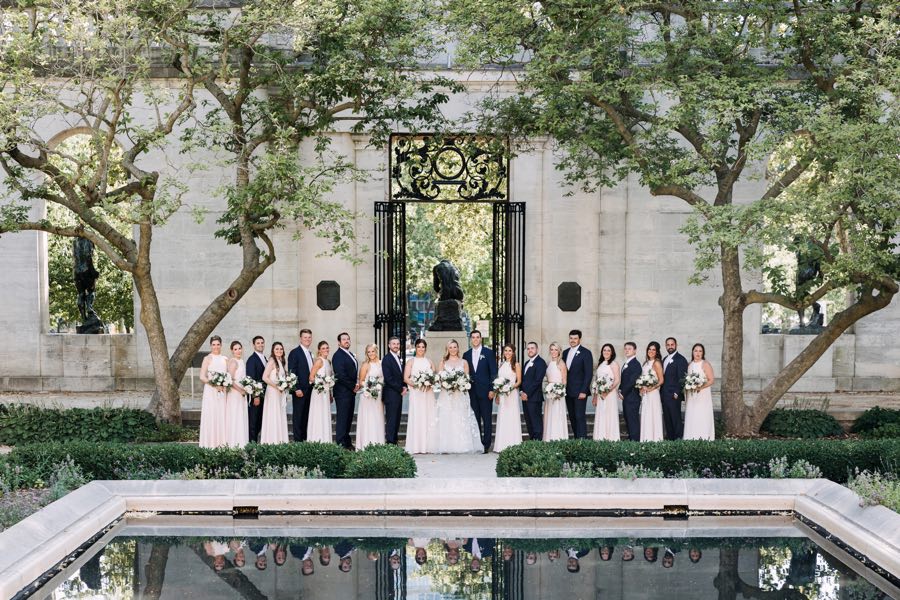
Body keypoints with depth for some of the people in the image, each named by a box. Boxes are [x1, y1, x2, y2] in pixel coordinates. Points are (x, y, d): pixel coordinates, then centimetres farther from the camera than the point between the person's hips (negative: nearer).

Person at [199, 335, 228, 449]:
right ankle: (210, 443, -2)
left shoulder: (224, 359, 13)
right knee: (211, 417, -5)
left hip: (222, 392, 4)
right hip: (210, 391, -4)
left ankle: (221, 443, 7)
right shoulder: (207, 358, -1)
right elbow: (202, 377, -8)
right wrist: (215, 384, -18)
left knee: (222, 416, 3)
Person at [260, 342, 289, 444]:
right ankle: (272, 441, -3)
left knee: (280, 417, 8)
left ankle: (279, 441, 11)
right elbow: (265, 377, -19)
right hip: (273, 392, -8)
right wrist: (277, 386, -16)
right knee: (273, 417, -6)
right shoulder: (272, 361, -11)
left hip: (280, 393, 8)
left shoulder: (282, 362, 14)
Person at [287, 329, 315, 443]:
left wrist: (312, 388, 11)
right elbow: (292, 372, -12)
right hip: (299, 390, -7)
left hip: (309, 390, 7)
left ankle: (305, 439, 11)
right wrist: (297, 389, -18)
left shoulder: (310, 354, 17)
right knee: (298, 415, -3)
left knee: (306, 415, 8)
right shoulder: (294, 353, -7)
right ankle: (297, 440, -1)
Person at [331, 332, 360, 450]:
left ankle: (347, 442, 15)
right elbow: (340, 375, -17)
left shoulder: (351, 355, 18)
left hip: (351, 391, 9)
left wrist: (356, 384, 4)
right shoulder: (338, 356, -11)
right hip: (342, 392, -9)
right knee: (342, 418, -6)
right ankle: (341, 443, -4)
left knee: (348, 418, 10)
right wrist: (353, 386, -11)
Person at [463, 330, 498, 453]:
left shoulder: (488, 353, 1)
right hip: (472, 391, 3)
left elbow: (493, 372, -2)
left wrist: (492, 390, -9)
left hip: (485, 391, -3)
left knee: (487, 419, -3)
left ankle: (486, 445, -1)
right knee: (475, 419, 5)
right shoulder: (466, 355, 11)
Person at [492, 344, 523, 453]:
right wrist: (497, 395, 11)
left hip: (512, 394, -5)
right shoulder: (501, 365, 14)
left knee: (512, 418, -7)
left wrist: (512, 387, -20)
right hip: (501, 395, 5)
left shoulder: (516, 365, -1)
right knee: (502, 419, 5)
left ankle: (512, 446, -5)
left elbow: (519, 381, -3)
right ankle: (502, 446, 8)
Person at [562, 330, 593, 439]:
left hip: (579, 392, -6)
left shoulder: (586, 353, -5)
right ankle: (576, 439, 11)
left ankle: (582, 439, -9)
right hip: (568, 392, 6)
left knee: (580, 417, -9)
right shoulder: (565, 353, 14)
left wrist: (583, 391, -15)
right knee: (572, 417, 6)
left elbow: (589, 373, -9)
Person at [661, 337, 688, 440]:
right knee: (667, 419, 8)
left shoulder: (680, 359, -7)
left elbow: (682, 378, -12)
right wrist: (661, 392, 12)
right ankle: (670, 438, 12)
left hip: (674, 395, -8)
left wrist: (677, 393, -17)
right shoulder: (665, 359, 18)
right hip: (664, 395, 8)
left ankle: (679, 438, -2)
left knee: (676, 418, -6)